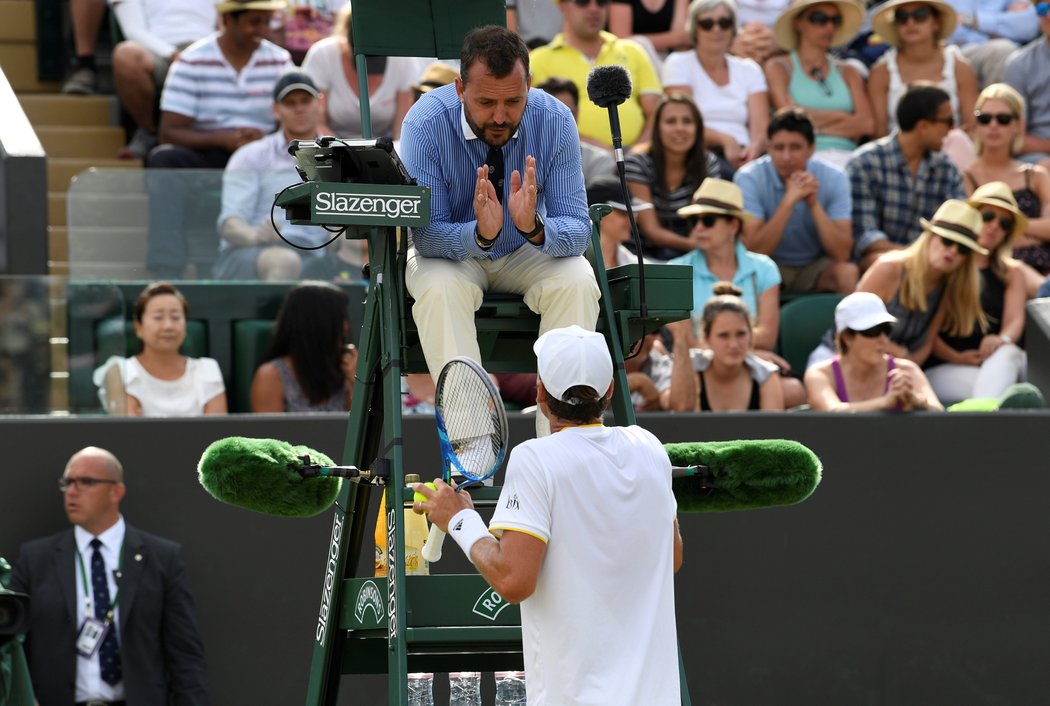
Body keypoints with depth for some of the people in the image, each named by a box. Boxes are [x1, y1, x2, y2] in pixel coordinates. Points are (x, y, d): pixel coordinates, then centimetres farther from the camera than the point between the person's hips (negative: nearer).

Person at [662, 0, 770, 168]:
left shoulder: (749, 70, 19)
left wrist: (755, 147, -21)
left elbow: (761, 126, 4)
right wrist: (725, 140, -25)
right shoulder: (678, 64, 8)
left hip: (742, 154, 4)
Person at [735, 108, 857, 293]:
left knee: (847, 273, -30)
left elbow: (841, 254, -18)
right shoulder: (749, 178, -15)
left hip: (816, 267, 1)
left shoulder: (834, 179, -11)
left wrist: (814, 204, -29)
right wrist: (789, 200, -32)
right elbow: (755, 251, -24)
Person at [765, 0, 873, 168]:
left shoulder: (848, 72, 23)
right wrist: (843, 117, 5)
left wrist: (818, 127, -3)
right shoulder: (779, 67, 13)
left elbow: (867, 123, 6)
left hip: (845, 157, 3)